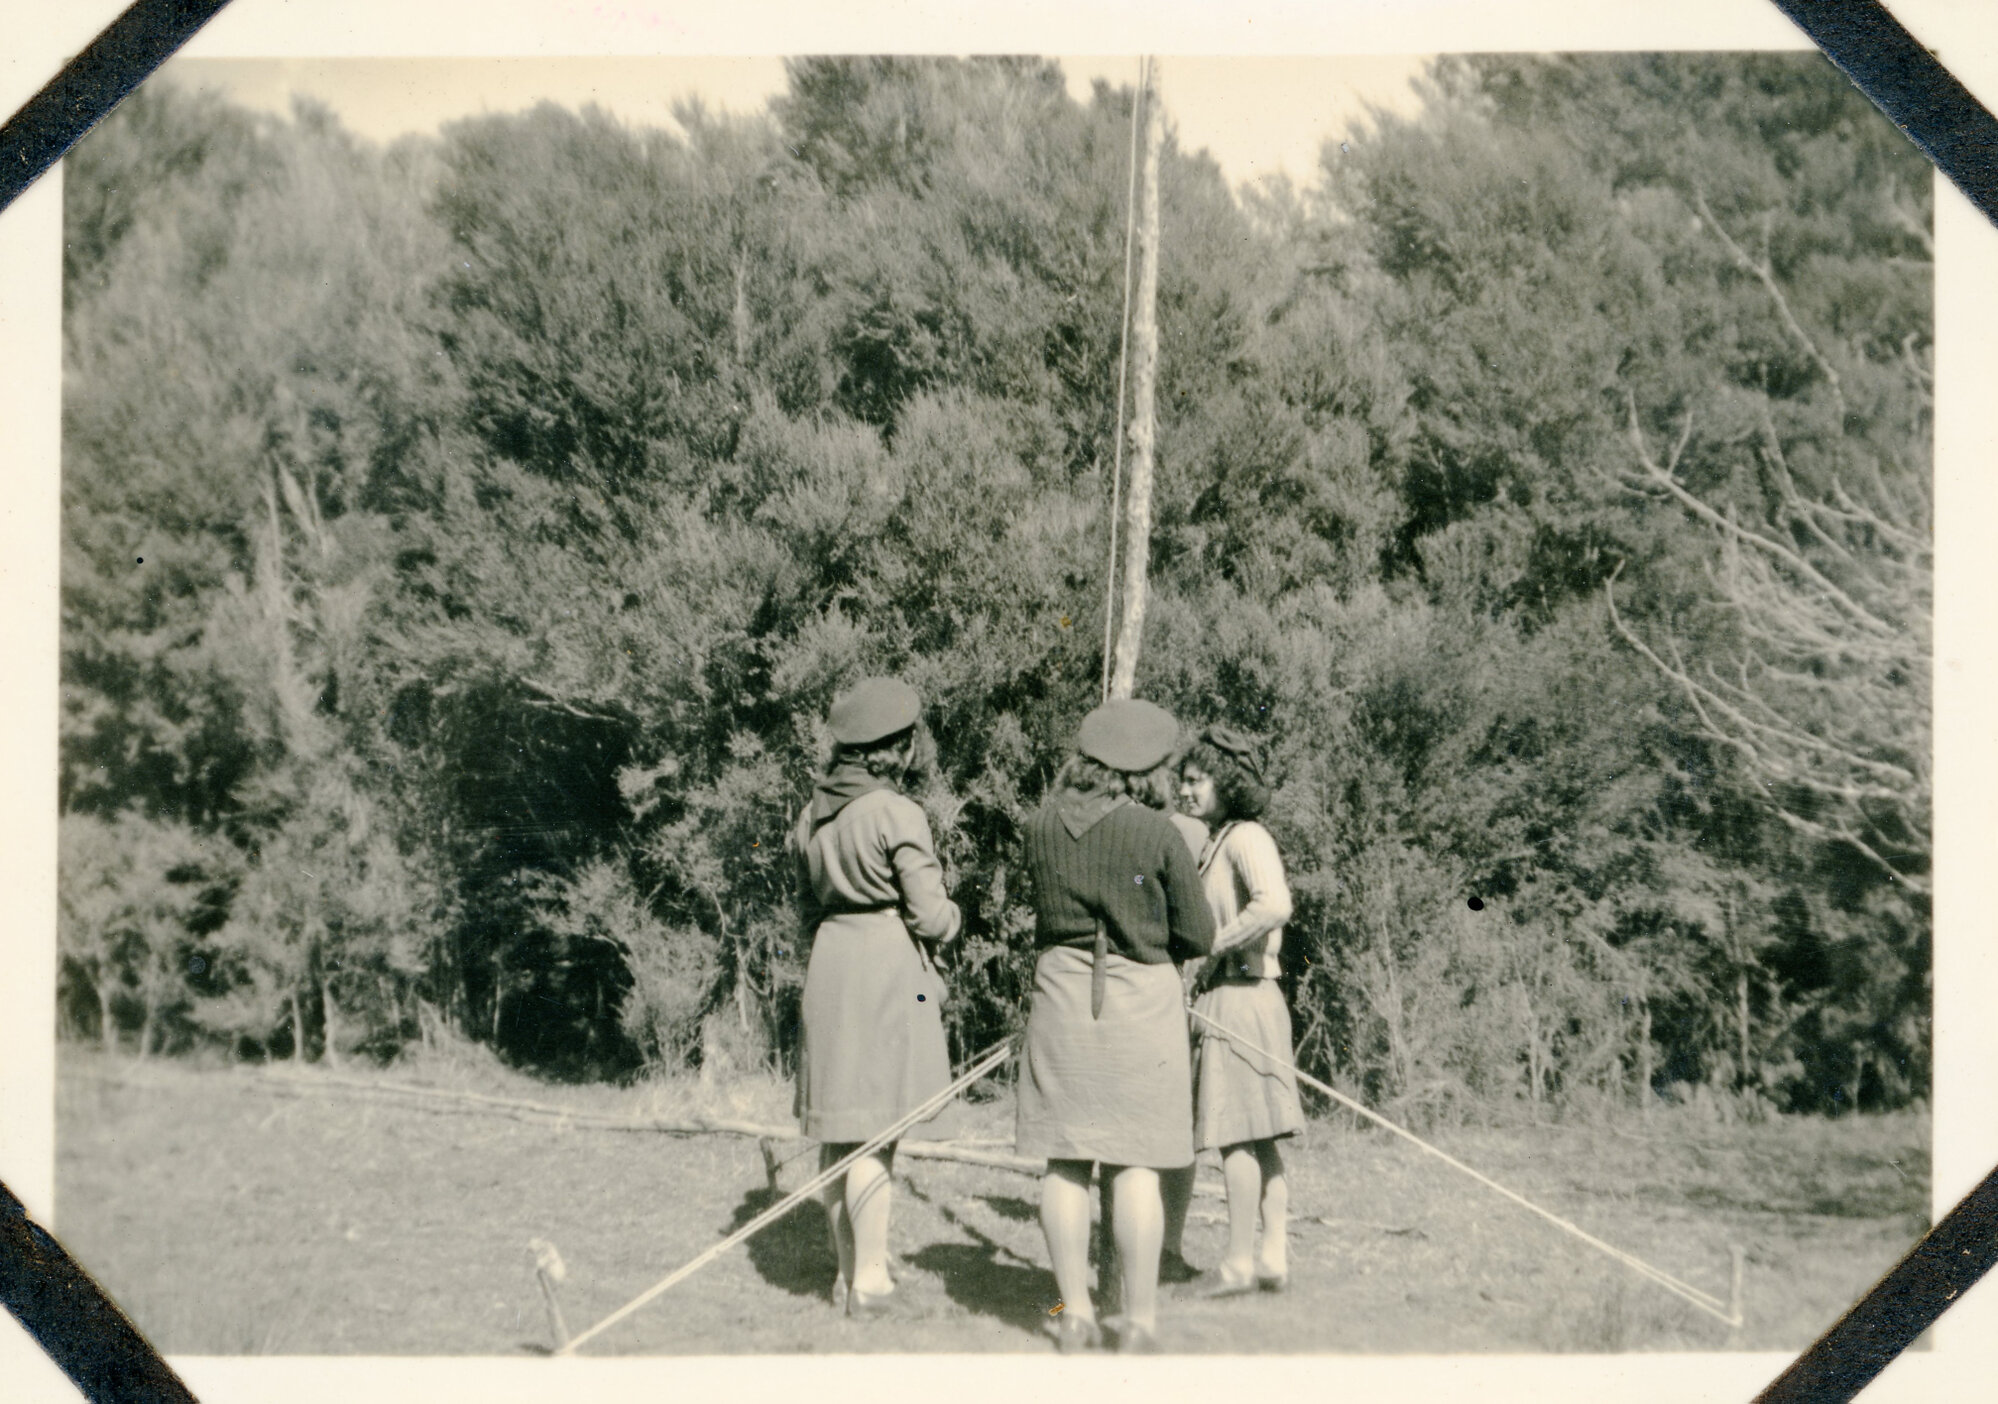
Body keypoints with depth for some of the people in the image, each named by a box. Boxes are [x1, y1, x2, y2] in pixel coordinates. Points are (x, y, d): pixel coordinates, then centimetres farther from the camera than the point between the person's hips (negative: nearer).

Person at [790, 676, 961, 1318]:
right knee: (876, 1132, -5)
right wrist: (951, 915, 9)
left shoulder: (815, 813, 9)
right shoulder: (897, 813, -13)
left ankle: (848, 1271, 20)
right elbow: (930, 915, -12)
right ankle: (869, 1281, -3)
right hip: (888, 969, -7)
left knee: (839, 1130, 12)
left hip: (828, 965, 7)